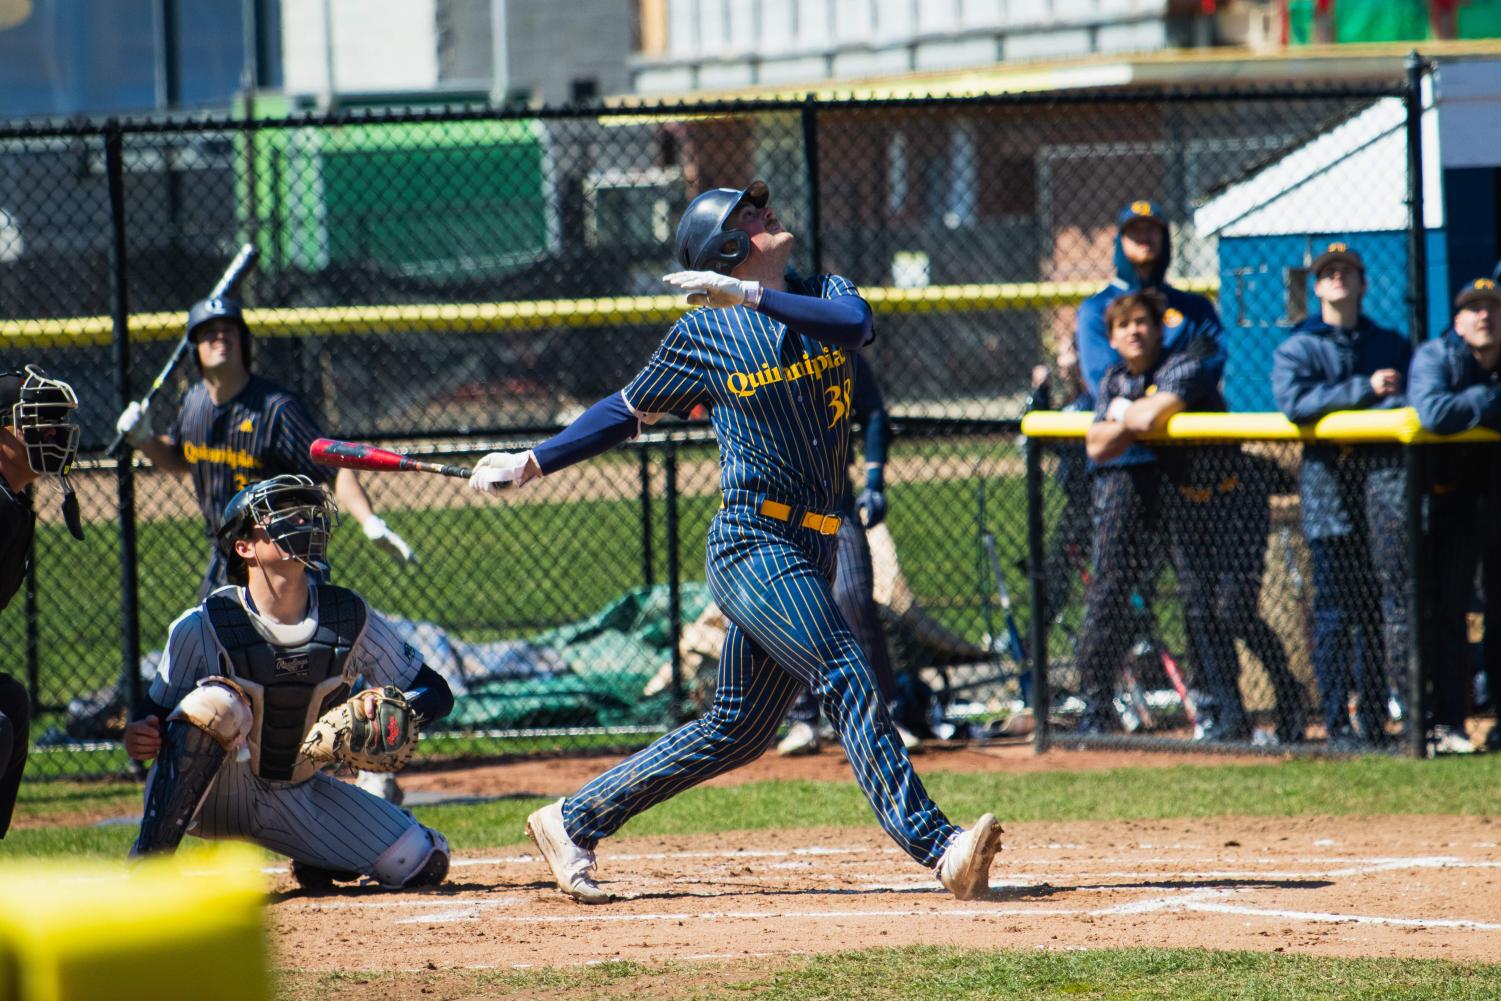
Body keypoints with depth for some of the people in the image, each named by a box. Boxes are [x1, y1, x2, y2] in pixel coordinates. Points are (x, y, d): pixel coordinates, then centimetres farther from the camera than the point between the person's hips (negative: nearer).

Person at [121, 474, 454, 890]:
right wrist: (140, 739, -34)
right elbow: (157, 718, -9)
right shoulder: (203, 626, -16)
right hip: (214, 794, -4)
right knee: (217, 703, -35)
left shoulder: (350, 619, -7)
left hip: (301, 800, 4)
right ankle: (148, 860, -28)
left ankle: (315, 857, 21)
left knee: (423, 864, -8)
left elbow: (437, 694, -2)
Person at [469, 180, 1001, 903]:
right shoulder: (703, 335, 1)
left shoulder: (821, 295, 10)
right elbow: (629, 409, 14)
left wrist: (751, 296, -23)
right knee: (846, 678, -20)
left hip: (811, 547, 6)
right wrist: (532, 462, 10)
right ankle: (936, 847, -28)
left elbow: (855, 322, -14)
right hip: (752, 540, -6)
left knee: (739, 728, 11)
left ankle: (573, 821, 23)